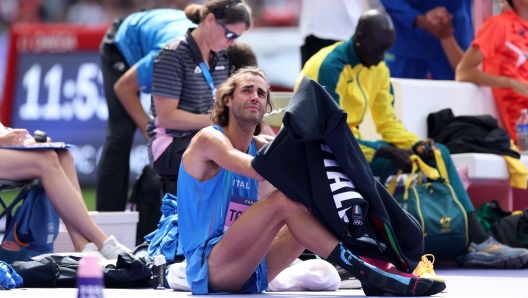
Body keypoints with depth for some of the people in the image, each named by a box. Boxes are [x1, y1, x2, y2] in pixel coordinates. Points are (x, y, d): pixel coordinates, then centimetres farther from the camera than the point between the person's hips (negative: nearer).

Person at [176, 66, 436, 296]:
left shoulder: (259, 146, 14)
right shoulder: (209, 139, -8)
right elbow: (256, 170, -26)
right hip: (208, 269, -8)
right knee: (283, 201, -25)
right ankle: (366, 274, -30)